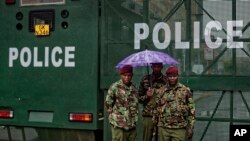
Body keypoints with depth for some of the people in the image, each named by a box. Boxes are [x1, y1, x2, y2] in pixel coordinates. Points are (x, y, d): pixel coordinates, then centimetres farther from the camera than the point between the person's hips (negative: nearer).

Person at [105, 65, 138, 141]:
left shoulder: (133, 88, 11)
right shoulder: (115, 87, -8)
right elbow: (108, 104, -3)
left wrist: (135, 117, 14)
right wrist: (115, 116, -1)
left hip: (132, 125, 6)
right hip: (119, 124, -6)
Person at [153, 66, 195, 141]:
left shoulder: (185, 90, 2)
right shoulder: (160, 91, 7)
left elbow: (191, 110, 2)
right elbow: (156, 109, 12)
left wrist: (190, 127, -2)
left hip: (179, 129, -2)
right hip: (163, 128, 2)